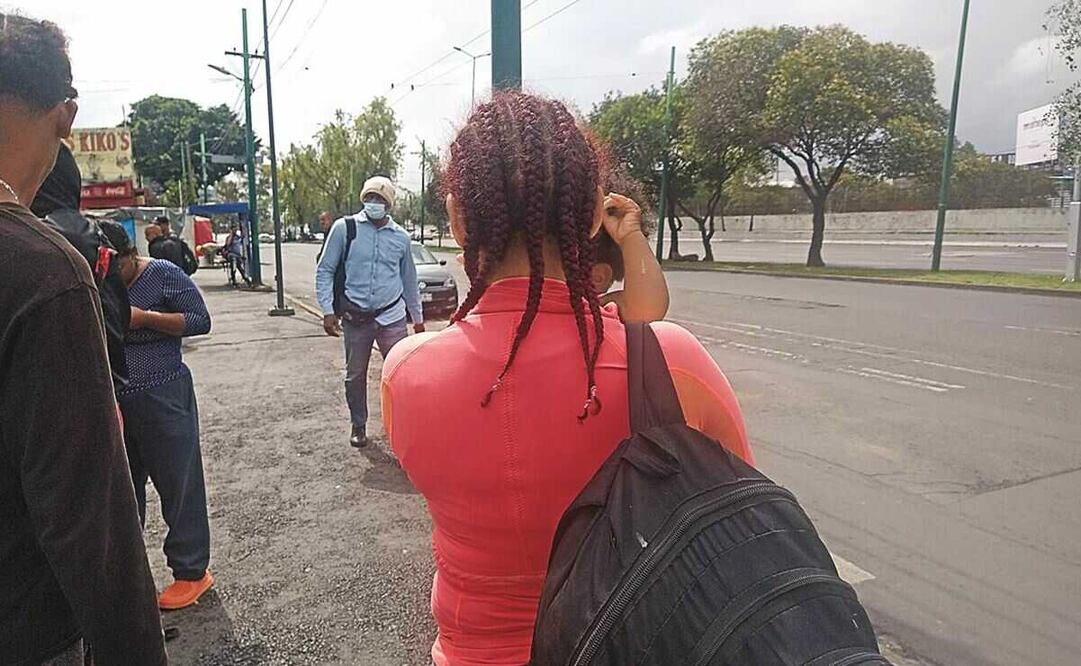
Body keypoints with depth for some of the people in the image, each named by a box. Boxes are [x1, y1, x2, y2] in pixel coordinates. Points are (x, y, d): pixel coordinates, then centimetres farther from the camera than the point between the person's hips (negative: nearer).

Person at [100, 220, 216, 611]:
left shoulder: (163, 275, -8)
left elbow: (201, 321, -9)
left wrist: (145, 317, -19)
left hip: (163, 398, -5)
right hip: (114, 401, 5)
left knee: (179, 484, 2)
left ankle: (192, 572, 14)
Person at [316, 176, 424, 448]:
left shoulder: (400, 237, 6)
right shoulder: (344, 228, -2)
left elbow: (409, 280, 15)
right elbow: (325, 271, 0)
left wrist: (418, 319, 16)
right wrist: (328, 310, -10)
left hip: (392, 318, 1)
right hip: (355, 318, -1)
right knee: (355, 375, 11)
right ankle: (358, 426, 29)